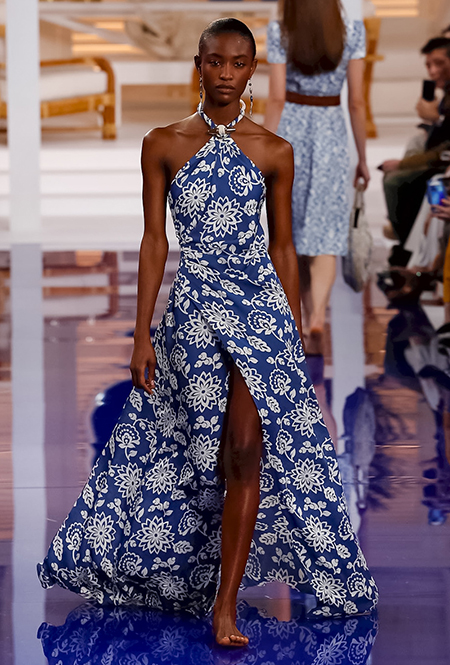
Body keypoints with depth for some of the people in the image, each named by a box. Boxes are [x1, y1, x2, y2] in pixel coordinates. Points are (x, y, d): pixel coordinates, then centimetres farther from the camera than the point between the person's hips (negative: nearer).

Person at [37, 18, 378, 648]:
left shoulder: (274, 151, 5)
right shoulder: (163, 144, 3)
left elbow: (283, 248, 10)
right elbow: (154, 241, 3)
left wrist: (295, 334, 9)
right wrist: (142, 332, 0)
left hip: (262, 305, 0)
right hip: (192, 307, 0)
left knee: (246, 449, -10)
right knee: (204, 452, 4)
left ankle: (225, 602, -5)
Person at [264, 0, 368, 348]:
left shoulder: (279, 33, -6)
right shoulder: (352, 32, -3)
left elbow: (277, 99, -8)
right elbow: (357, 102, -2)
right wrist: (362, 158, 6)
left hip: (290, 130, 0)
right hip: (331, 133, 0)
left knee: (296, 231, 14)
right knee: (325, 235, -2)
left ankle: (309, 319, 22)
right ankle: (318, 316, -22)